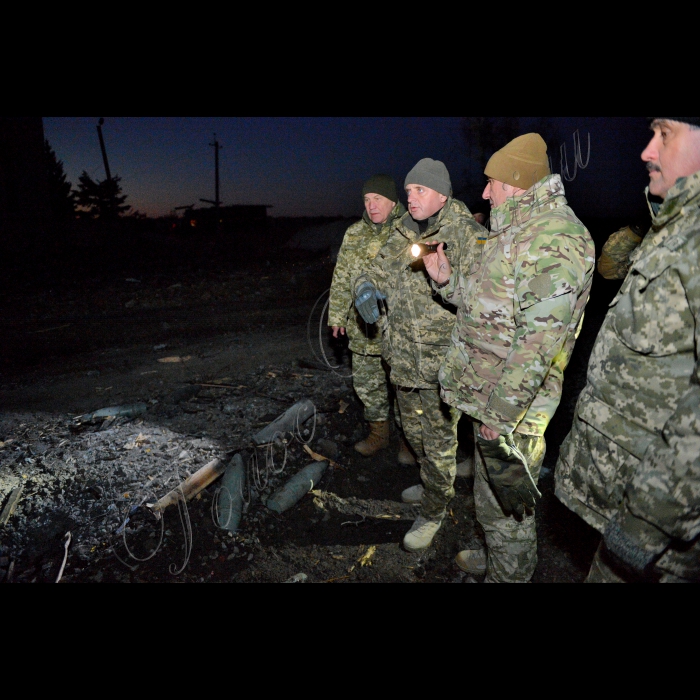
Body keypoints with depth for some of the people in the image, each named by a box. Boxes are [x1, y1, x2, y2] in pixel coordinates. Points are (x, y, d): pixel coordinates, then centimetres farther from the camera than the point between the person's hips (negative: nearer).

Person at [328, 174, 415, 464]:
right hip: (363, 327, 4)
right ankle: (378, 432, 31)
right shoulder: (354, 234, 9)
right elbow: (341, 278, 14)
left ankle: (407, 438, 24)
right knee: (366, 383, 12)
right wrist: (337, 315, 12)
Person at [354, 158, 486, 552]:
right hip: (403, 357, 8)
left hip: (442, 361, -7)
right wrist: (367, 288, -6)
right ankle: (437, 486, 49)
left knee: (440, 441, 7)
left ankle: (434, 512, 28)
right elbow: (377, 272, 16)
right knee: (414, 431, 24)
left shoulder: (466, 235, -13)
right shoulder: (402, 235, 8)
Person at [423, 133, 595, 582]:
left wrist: (500, 412, -23)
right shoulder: (519, 230, 13)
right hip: (492, 397, 10)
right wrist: (447, 279, 6)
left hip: (511, 408, -10)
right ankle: (499, 558, 49)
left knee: (506, 506, 8)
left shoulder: (554, 238, -21)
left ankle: (509, 575, 30)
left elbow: (540, 339, -26)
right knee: (491, 493, 27)